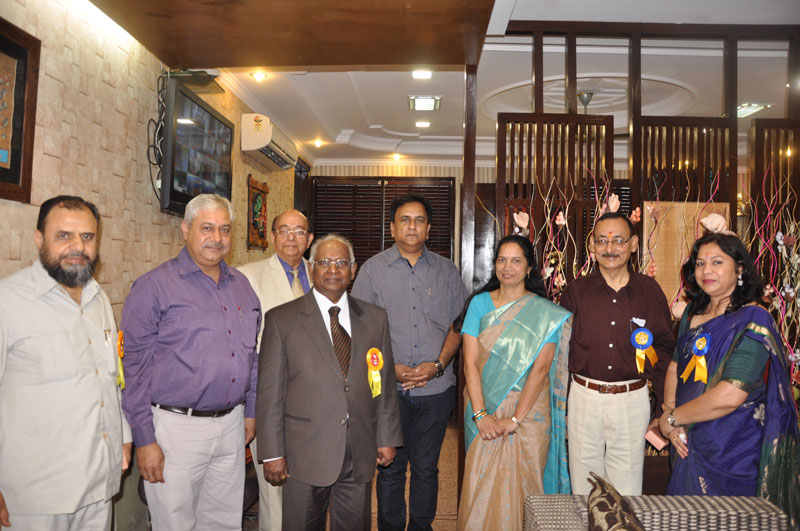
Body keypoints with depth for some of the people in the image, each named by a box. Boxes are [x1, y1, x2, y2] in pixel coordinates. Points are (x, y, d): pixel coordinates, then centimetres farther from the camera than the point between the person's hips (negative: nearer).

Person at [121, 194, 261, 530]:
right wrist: (144, 440, -11)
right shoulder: (154, 285, -8)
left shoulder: (241, 285, 10)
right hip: (176, 426, -5)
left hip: (231, 426, 5)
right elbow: (134, 367, -9)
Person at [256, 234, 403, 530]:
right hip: (305, 456, -2)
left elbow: (385, 384, 9)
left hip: (361, 455, 3)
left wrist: (387, 438, 7)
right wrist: (272, 453, -6)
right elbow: (270, 392, -4)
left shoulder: (375, 319, 7)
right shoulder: (281, 319, -3)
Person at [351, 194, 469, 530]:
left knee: (426, 468, 12)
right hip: (388, 388, -1)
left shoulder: (446, 270, 7)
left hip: (436, 388, 2)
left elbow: (457, 324, 7)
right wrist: (389, 368, -12)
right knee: (390, 467, 9)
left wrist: (438, 364, -7)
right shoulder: (373, 269, 2)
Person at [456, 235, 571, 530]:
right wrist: (480, 414, -11)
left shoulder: (545, 312, -1)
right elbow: (470, 362, -3)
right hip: (484, 411, 1)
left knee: (521, 486, 7)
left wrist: (515, 418, -14)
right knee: (480, 486, 6)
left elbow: (540, 368, -8)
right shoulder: (480, 303, 2)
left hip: (529, 411, -1)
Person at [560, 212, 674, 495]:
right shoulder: (576, 291, 0)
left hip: (632, 400, 0)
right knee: (583, 488, 11)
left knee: (627, 491, 9)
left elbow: (664, 351, 6)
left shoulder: (650, 291, 2)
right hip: (584, 397, 0)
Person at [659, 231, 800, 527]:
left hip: (733, 453, -6)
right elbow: (675, 366, 11)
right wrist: (670, 411, -7)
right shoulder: (693, 313, 5)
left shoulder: (753, 321, -18)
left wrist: (672, 418, -16)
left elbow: (729, 396, -27)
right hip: (689, 445, 6)